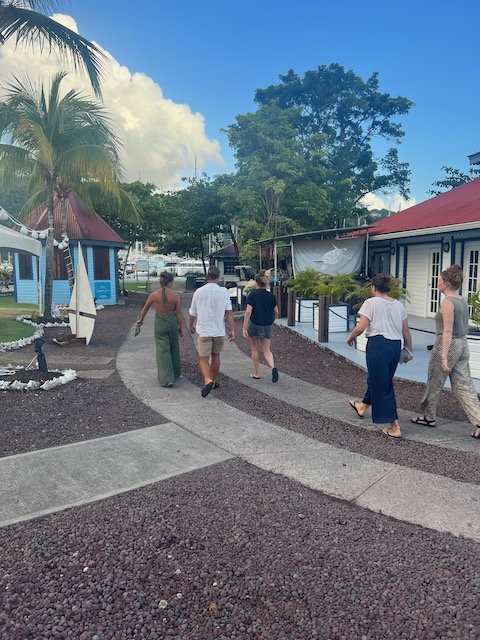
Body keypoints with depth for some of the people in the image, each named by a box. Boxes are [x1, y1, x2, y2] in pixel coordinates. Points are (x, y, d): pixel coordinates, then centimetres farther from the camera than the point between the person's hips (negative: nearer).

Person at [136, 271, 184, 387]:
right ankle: (175, 373, 36)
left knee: (163, 350, 3)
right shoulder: (175, 296, -11)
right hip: (172, 322, 1)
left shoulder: (154, 295, -7)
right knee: (174, 349, 19)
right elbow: (179, 313, -7)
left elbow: (145, 309, 6)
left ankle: (167, 379, -3)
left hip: (160, 323, -1)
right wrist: (181, 327, 5)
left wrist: (140, 320, 24)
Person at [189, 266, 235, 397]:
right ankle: (214, 381, 30)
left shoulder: (199, 292, -2)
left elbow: (193, 313, 6)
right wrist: (232, 329, -3)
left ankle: (208, 380, -20)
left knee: (203, 359, 1)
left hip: (204, 331, -1)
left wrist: (191, 326, 22)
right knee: (215, 356, 18)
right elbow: (228, 312, -7)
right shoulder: (224, 292, -4)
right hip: (219, 330, 1)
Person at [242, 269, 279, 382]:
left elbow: (248, 312, -16)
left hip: (254, 325, -3)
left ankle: (256, 373, 20)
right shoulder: (271, 295, 3)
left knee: (255, 349, 13)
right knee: (266, 350, 7)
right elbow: (276, 312, 7)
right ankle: (273, 368, -18)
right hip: (267, 326, 3)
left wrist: (244, 328, -14)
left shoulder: (253, 295, -9)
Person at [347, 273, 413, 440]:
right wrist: (409, 351, 20)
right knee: (377, 379, 25)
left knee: (381, 385, 2)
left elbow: (360, 328, -13)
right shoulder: (399, 305, 10)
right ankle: (363, 406, 49)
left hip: (378, 344, -7)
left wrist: (350, 337, 5)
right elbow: (406, 331, 11)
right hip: (396, 345, 7)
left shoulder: (371, 303, -8)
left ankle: (395, 428, 4)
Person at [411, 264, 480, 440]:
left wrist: (443, 356, -23)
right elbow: (462, 326, 16)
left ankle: (429, 417, 25)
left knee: (434, 384, 10)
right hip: (463, 345, 8)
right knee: (463, 386, 9)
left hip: (448, 345, -8)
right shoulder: (462, 300, 9)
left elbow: (447, 331, -22)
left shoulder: (447, 302, -17)